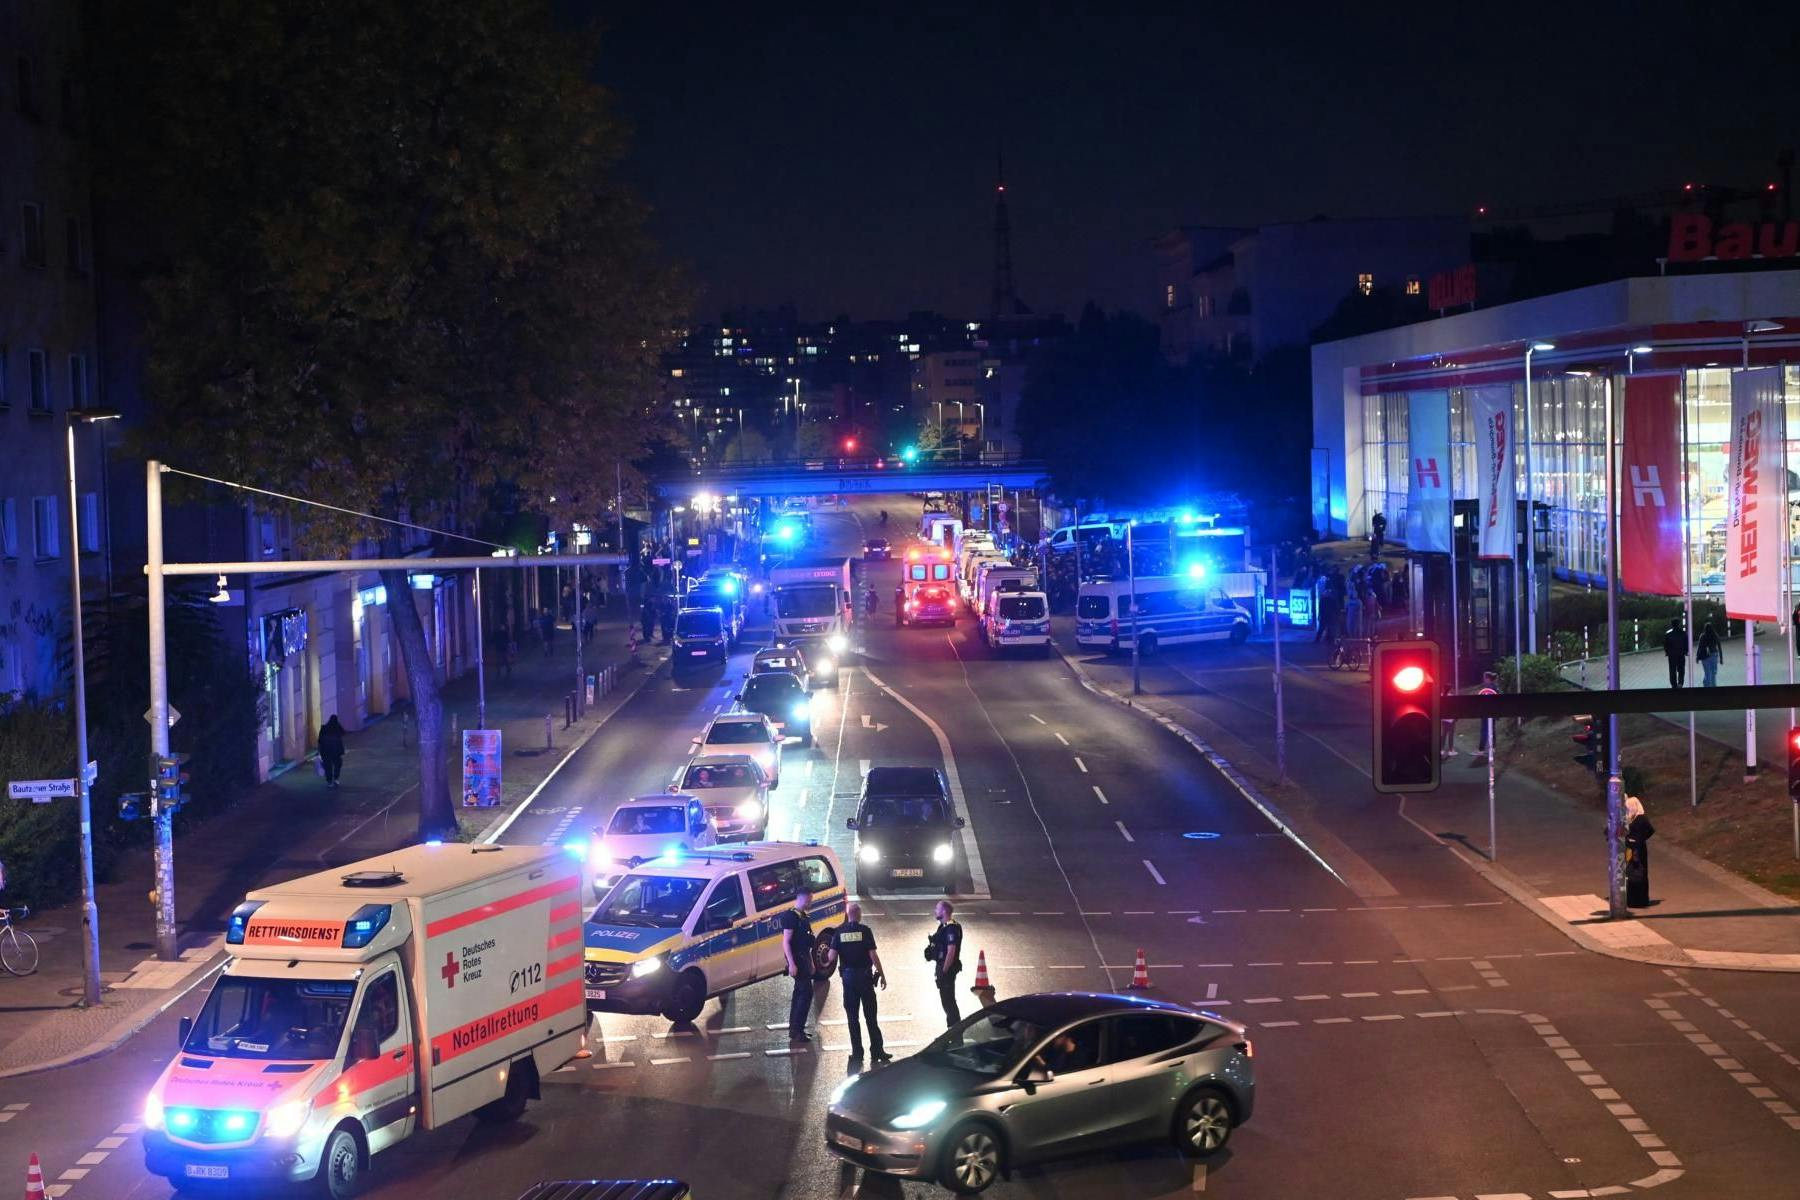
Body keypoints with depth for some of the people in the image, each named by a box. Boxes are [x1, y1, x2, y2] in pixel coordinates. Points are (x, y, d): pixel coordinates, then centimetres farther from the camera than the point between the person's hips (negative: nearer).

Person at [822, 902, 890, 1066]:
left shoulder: (839, 932, -2)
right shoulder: (865, 931, -9)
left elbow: (832, 957, -7)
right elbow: (873, 955, -11)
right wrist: (882, 975, -2)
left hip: (848, 977, 2)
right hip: (865, 976, -2)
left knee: (853, 1017, 8)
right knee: (870, 1016, 6)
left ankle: (857, 1052, 8)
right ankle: (877, 1052, 8)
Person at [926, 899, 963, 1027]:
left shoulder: (951, 928, -18)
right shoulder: (943, 927, 14)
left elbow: (951, 951, -24)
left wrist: (944, 971, -23)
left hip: (947, 968, -10)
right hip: (942, 966, 10)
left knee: (948, 1001, -6)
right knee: (947, 1001, 17)